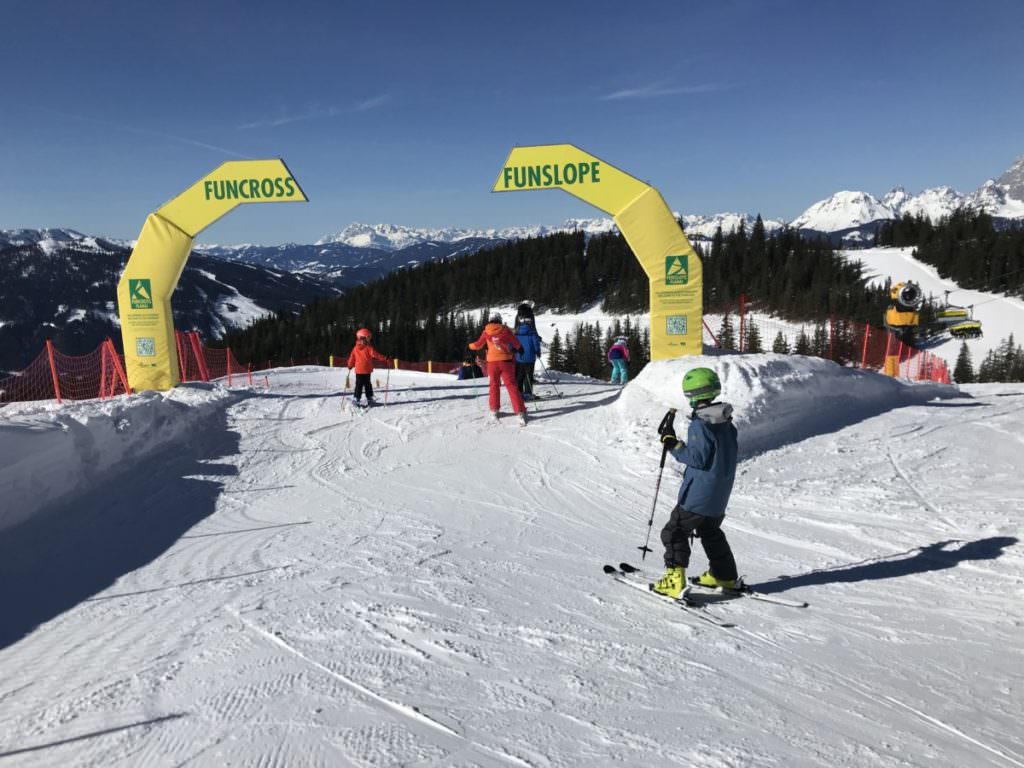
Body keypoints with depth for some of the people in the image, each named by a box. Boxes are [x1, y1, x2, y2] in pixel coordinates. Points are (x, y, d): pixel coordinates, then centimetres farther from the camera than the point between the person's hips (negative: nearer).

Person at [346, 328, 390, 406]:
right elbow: (376, 355, -15)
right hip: (366, 370, -4)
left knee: (359, 385, 9)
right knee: (367, 384, 6)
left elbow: (352, 358, 10)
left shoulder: (355, 348, 5)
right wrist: (386, 360, -12)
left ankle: (356, 399, 6)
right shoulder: (368, 348, -11)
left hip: (358, 370, 4)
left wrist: (350, 366, 26)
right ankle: (369, 398, 12)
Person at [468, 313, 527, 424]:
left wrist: (470, 345, 35)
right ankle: (520, 412, -12)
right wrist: (519, 348, 27)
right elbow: (516, 343, 5)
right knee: (511, 386, -3)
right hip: (505, 360, -1)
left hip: (492, 361, 1)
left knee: (494, 385, 19)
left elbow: (478, 345, 15)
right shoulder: (505, 330, 1)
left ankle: (494, 410, 22)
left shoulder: (486, 332, 4)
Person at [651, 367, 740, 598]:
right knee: (710, 531, 26)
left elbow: (698, 458, -23)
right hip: (720, 494, 9)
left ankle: (675, 580, -7)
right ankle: (725, 576, 34)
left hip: (699, 494, -9)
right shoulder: (726, 422, 8)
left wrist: (674, 446, -16)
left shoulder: (700, 424, -20)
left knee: (674, 532, -1)